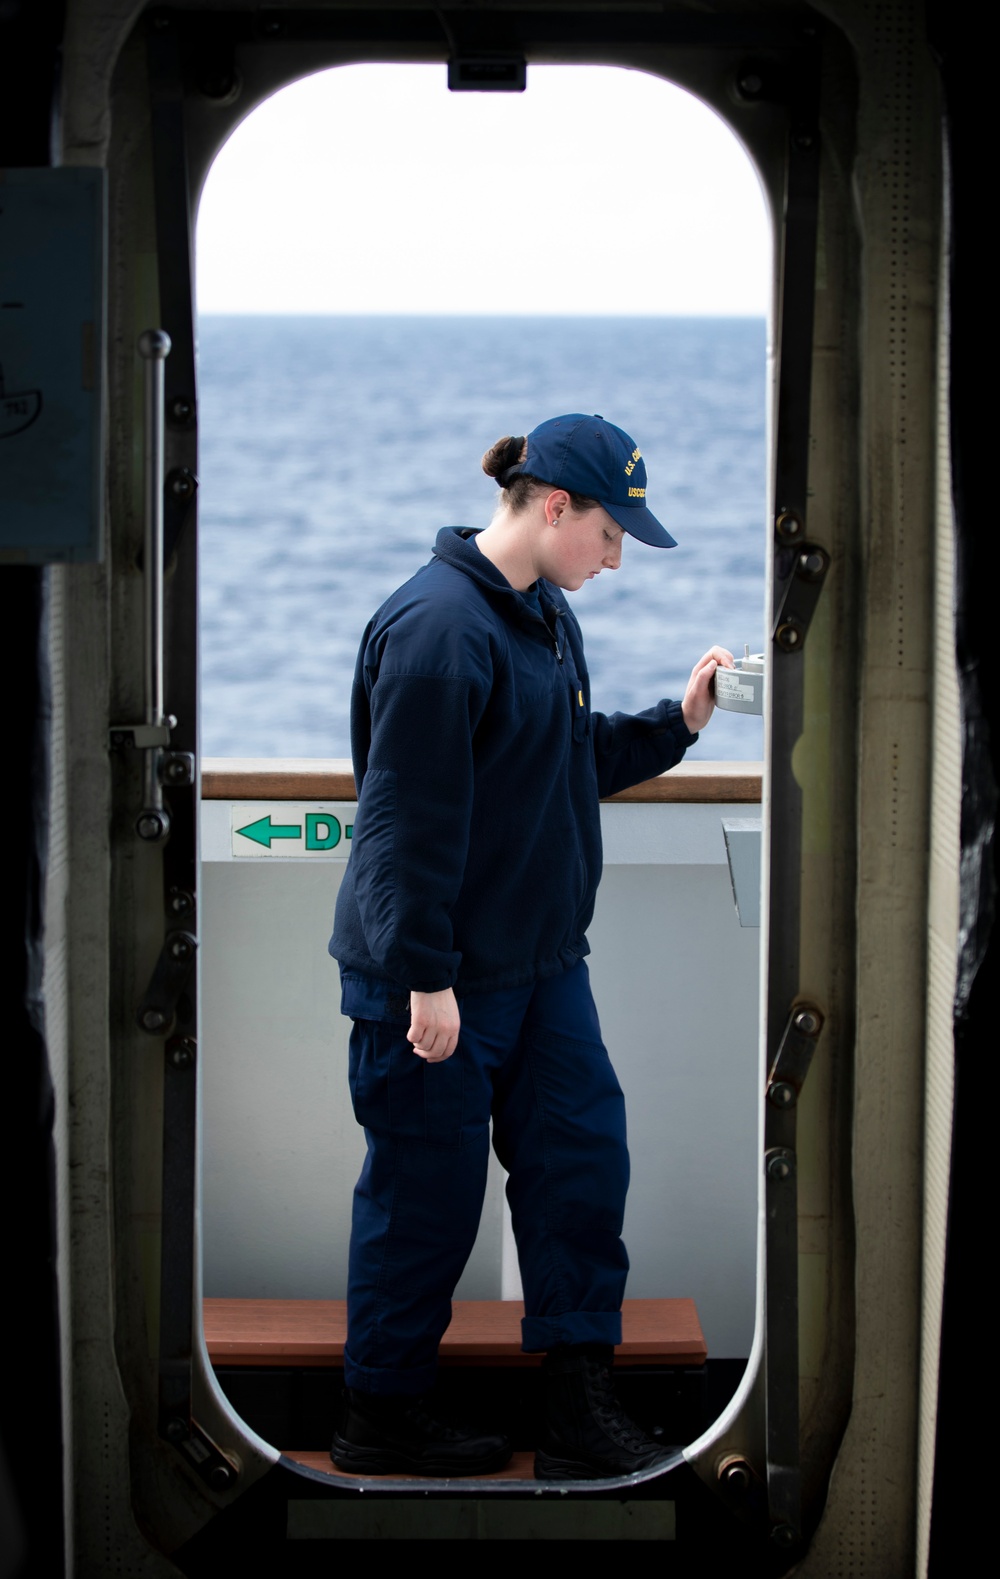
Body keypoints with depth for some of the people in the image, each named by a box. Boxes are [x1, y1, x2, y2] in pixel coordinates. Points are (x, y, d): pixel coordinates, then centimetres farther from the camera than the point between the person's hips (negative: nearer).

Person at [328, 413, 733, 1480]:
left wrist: (678, 722, 7)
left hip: (539, 961, 9)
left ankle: (580, 1411, 14)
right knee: (426, 1193, 3)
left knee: (581, 1154, 7)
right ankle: (379, 1421, 19)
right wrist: (424, 979, -21)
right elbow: (412, 816, -22)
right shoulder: (440, 625, -21)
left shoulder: (546, 615, 10)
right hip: (438, 975, -9)